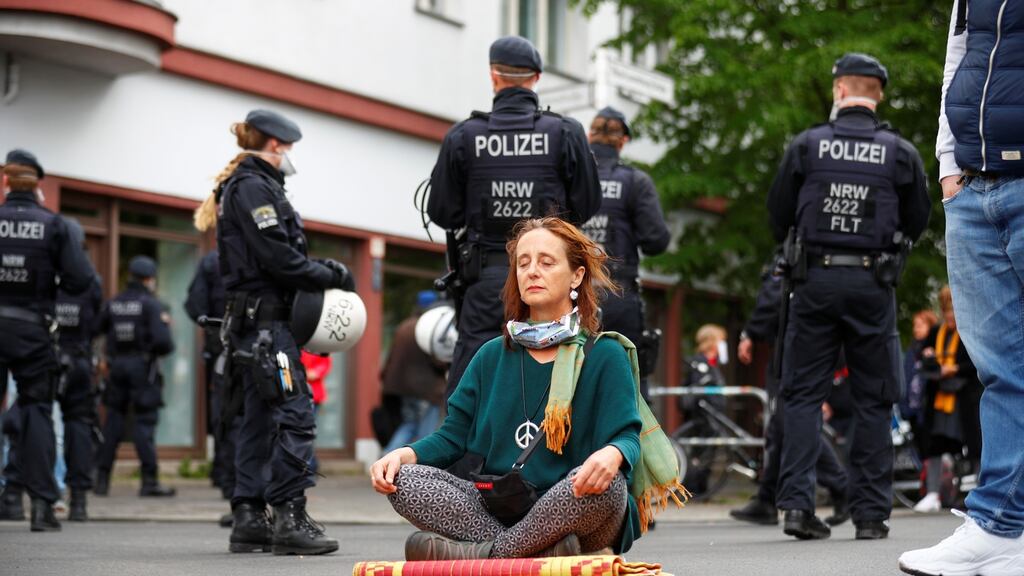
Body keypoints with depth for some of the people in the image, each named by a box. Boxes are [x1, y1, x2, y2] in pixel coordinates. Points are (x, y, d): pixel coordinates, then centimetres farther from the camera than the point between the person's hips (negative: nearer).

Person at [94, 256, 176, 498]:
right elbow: (162, 341, -16)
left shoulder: (112, 304, 7)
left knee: (113, 422, 10)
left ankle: (102, 479, 10)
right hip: (143, 368, -5)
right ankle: (149, 481, -6)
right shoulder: (152, 305, -8)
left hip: (117, 367, 5)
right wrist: (168, 346, 5)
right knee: (145, 423, -4)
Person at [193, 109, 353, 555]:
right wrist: (331, 277, -7)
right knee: (295, 415, -12)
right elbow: (277, 258, -18)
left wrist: (322, 271, 6)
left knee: (259, 419, 10)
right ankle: (290, 518, -13)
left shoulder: (243, 186, 20)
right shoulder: (254, 188, -11)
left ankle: (249, 519, 12)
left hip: (252, 321, 11)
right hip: (265, 320, -11)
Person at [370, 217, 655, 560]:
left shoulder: (604, 355, 3)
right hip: (496, 511, 4)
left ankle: (489, 554, -23)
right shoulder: (492, 356, 16)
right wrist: (404, 454, -8)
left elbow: (627, 436, -6)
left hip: (566, 514, -4)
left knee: (606, 481, -36)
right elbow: (454, 436, 12)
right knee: (403, 480, -19)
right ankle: (542, 552, -30)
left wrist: (612, 454, -31)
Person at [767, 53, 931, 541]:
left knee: (804, 395, 6)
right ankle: (870, 512, 6)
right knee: (874, 400, 7)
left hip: (815, 281, 0)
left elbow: (778, 216, 6)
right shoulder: (901, 153, 1)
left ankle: (796, 502, -4)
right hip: (874, 284, 0)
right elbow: (918, 221, 8)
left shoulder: (806, 146, 0)